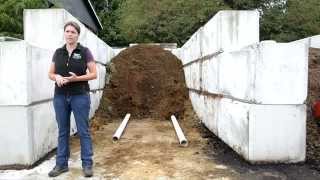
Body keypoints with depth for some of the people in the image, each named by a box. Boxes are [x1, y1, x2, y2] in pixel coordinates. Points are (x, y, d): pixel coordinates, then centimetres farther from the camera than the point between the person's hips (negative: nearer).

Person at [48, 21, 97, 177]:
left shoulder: (85, 51, -2)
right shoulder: (58, 52, 9)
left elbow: (94, 74, -4)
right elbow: (50, 73, 12)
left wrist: (77, 78, -18)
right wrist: (57, 77, -11)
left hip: (80, 96, -4)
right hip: (60, 97, 4)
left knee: (83, 131, 2)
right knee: (62, 131, 11)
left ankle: (87, 164, 13)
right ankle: (61, 164, 22)